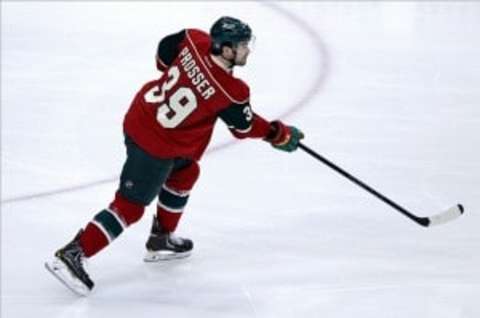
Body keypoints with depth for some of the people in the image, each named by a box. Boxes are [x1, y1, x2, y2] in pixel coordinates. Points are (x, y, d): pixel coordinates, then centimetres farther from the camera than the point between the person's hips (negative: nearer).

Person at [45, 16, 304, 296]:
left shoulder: (195, 41, -10)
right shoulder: (229, 92, -25)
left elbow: (165, 53, 9)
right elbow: (245, 127, -7)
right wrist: (280, 134, 8)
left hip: (139, 116, 9)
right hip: (155, 148, -9)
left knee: (185, 173, 29)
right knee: (130, 207, 0)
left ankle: (161, 239, 41)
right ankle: (71, 255, -2)